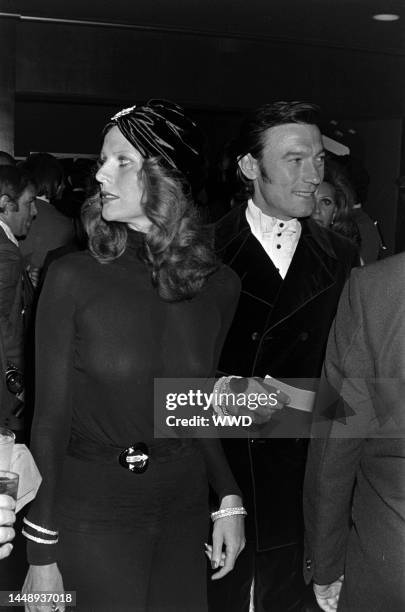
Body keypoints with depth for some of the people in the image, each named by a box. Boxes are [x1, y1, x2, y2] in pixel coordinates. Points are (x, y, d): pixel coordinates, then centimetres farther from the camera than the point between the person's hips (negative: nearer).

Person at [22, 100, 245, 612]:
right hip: (91, 512, -3)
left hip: (183, 508, 3)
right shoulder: (73, 277, -11)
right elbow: (51, 419, -9)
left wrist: (229, 500, -2)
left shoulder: (218, 285, -3)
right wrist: (41, 554, -9)